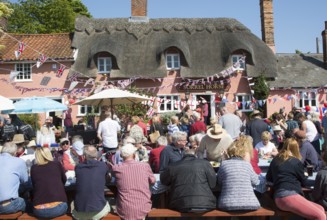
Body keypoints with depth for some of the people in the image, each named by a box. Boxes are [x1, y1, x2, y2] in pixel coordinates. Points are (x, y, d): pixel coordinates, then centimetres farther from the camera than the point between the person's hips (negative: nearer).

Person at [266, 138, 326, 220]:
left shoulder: (275, 160, 19)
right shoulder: (296, 162, 2)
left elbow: (268, 178, 29)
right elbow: (303, 182, 16)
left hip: (279, 198, 8)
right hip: (288, 196, -7)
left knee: (320, 209, 10)